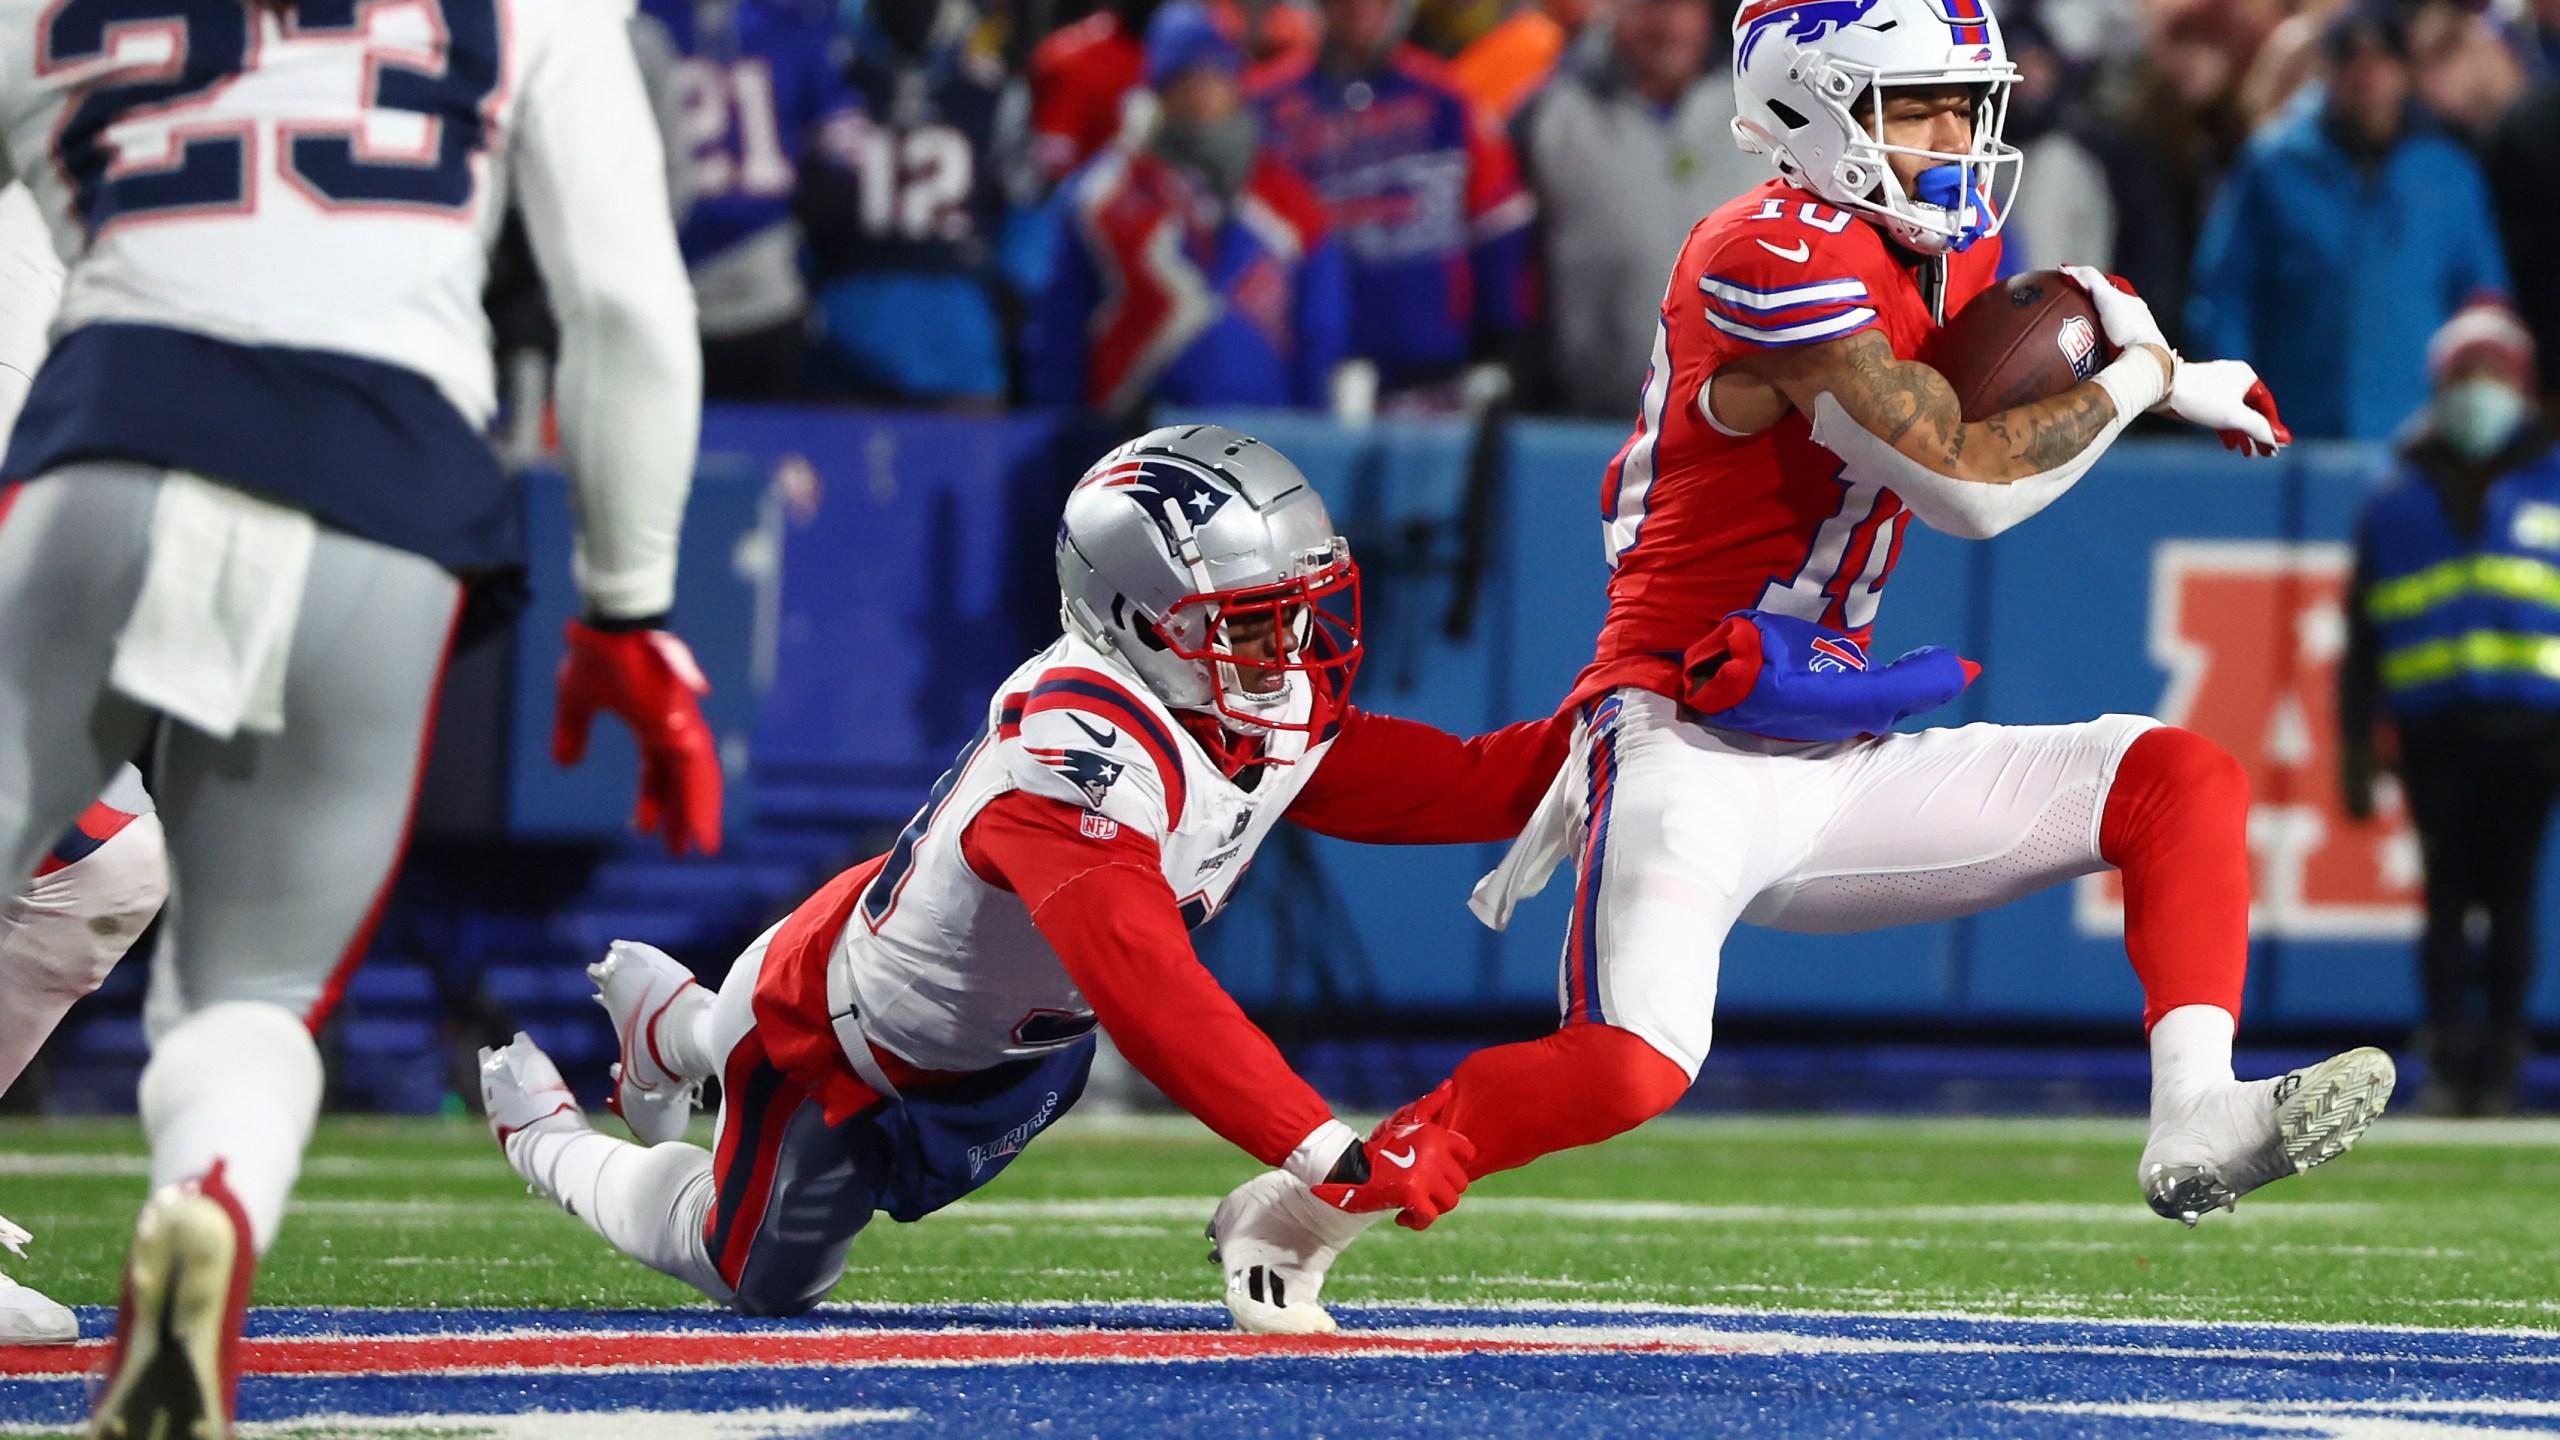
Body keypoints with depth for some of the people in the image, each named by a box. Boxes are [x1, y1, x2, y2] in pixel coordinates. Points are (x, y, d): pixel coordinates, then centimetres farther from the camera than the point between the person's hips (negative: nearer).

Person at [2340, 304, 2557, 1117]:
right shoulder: (2398, 502, 15)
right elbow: (2361, 640, 14)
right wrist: (2356, 747, 8)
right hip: (2433, 730, 0)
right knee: (2448, 894, -6)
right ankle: (2448, 1061, -7)